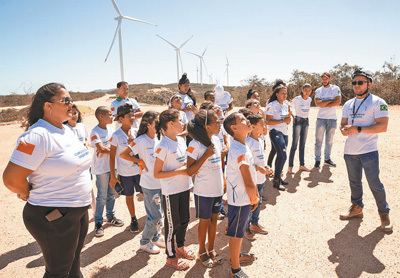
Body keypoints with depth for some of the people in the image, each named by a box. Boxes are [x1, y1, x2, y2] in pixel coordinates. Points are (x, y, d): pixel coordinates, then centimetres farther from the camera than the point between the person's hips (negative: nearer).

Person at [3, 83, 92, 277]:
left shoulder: (66, 130, 6)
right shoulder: (37, 136, -23)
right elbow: (11, 179, -24)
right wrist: (32, 196, -7)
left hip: (79, 209, 8)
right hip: (54, 217, -8)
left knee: (74, 261, 27)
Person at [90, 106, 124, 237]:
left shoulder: (110, 128, 7)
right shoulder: (95, 132, -14)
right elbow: (101, 149, -22)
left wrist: (105, 150, -13)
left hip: (112, 165, 6)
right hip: (101, 168, -6)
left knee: (112, 193, 15)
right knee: (102, 196, 0)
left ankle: (110, 216, 33)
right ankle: (98, 223, 15)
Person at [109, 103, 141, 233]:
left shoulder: (137, 132, -2)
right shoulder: (116, 136, -10)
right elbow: (112, 156, -5)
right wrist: (112, 176, -5)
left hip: (139, 169, 2)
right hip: (125, 172, -2)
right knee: (129, 196, 14)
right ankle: (133, 220, 33)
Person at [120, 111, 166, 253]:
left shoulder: (158, 140, 6)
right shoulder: (141, 140, -14)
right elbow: (123, 154, -19)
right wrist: (140, 162, -15)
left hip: (160, 182, 7)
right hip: (149, 184, -6)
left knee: (159, 213, 16)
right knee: (155, 215, 0)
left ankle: (156, 237, 35)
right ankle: (145, 242, 20)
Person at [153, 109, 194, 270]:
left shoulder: (181, 140, 4)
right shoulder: (163, 146, -20)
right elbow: (157, 174, -20)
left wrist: (188, 165, -3)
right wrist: (179, 171, -22)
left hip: (184, 187, 7)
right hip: (170, 191, -7)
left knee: (184, 219, 20)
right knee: (172, 224, 8)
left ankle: (180, 247, 44)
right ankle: (171, 257, 28)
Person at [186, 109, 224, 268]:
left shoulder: (216, 140, 2)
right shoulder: (195, 145, -19)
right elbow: (190, 171, -20)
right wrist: (206, 155, -26)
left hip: (218, 189, 6)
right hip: (203, 191, -6)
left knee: (214, 219, 17)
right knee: (204, 221, 10)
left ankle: (211, 250, 36)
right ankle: (202, 253, 31)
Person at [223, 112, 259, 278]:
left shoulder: (242, 146, 4)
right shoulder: (239, 151, -29)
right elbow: (249, 184, -31)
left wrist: (255, 196, 10)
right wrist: (254, 199, -12)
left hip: (244, 197, 9)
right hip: (239, 199, -9)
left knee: (240, 230, 27)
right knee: (236, 233, 9)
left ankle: (236, 255, 50)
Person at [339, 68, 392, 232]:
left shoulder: (377, 102, -7)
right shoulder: (348, 104, 13)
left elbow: (383, 126, -15)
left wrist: (357, 129, -21)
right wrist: (344, 129, -6)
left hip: (368, 151, -6)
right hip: (349, 151, 6)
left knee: (374, 184, 0)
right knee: (354, 182, 15)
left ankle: (384, 214, 18)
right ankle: (357, 208, 32)